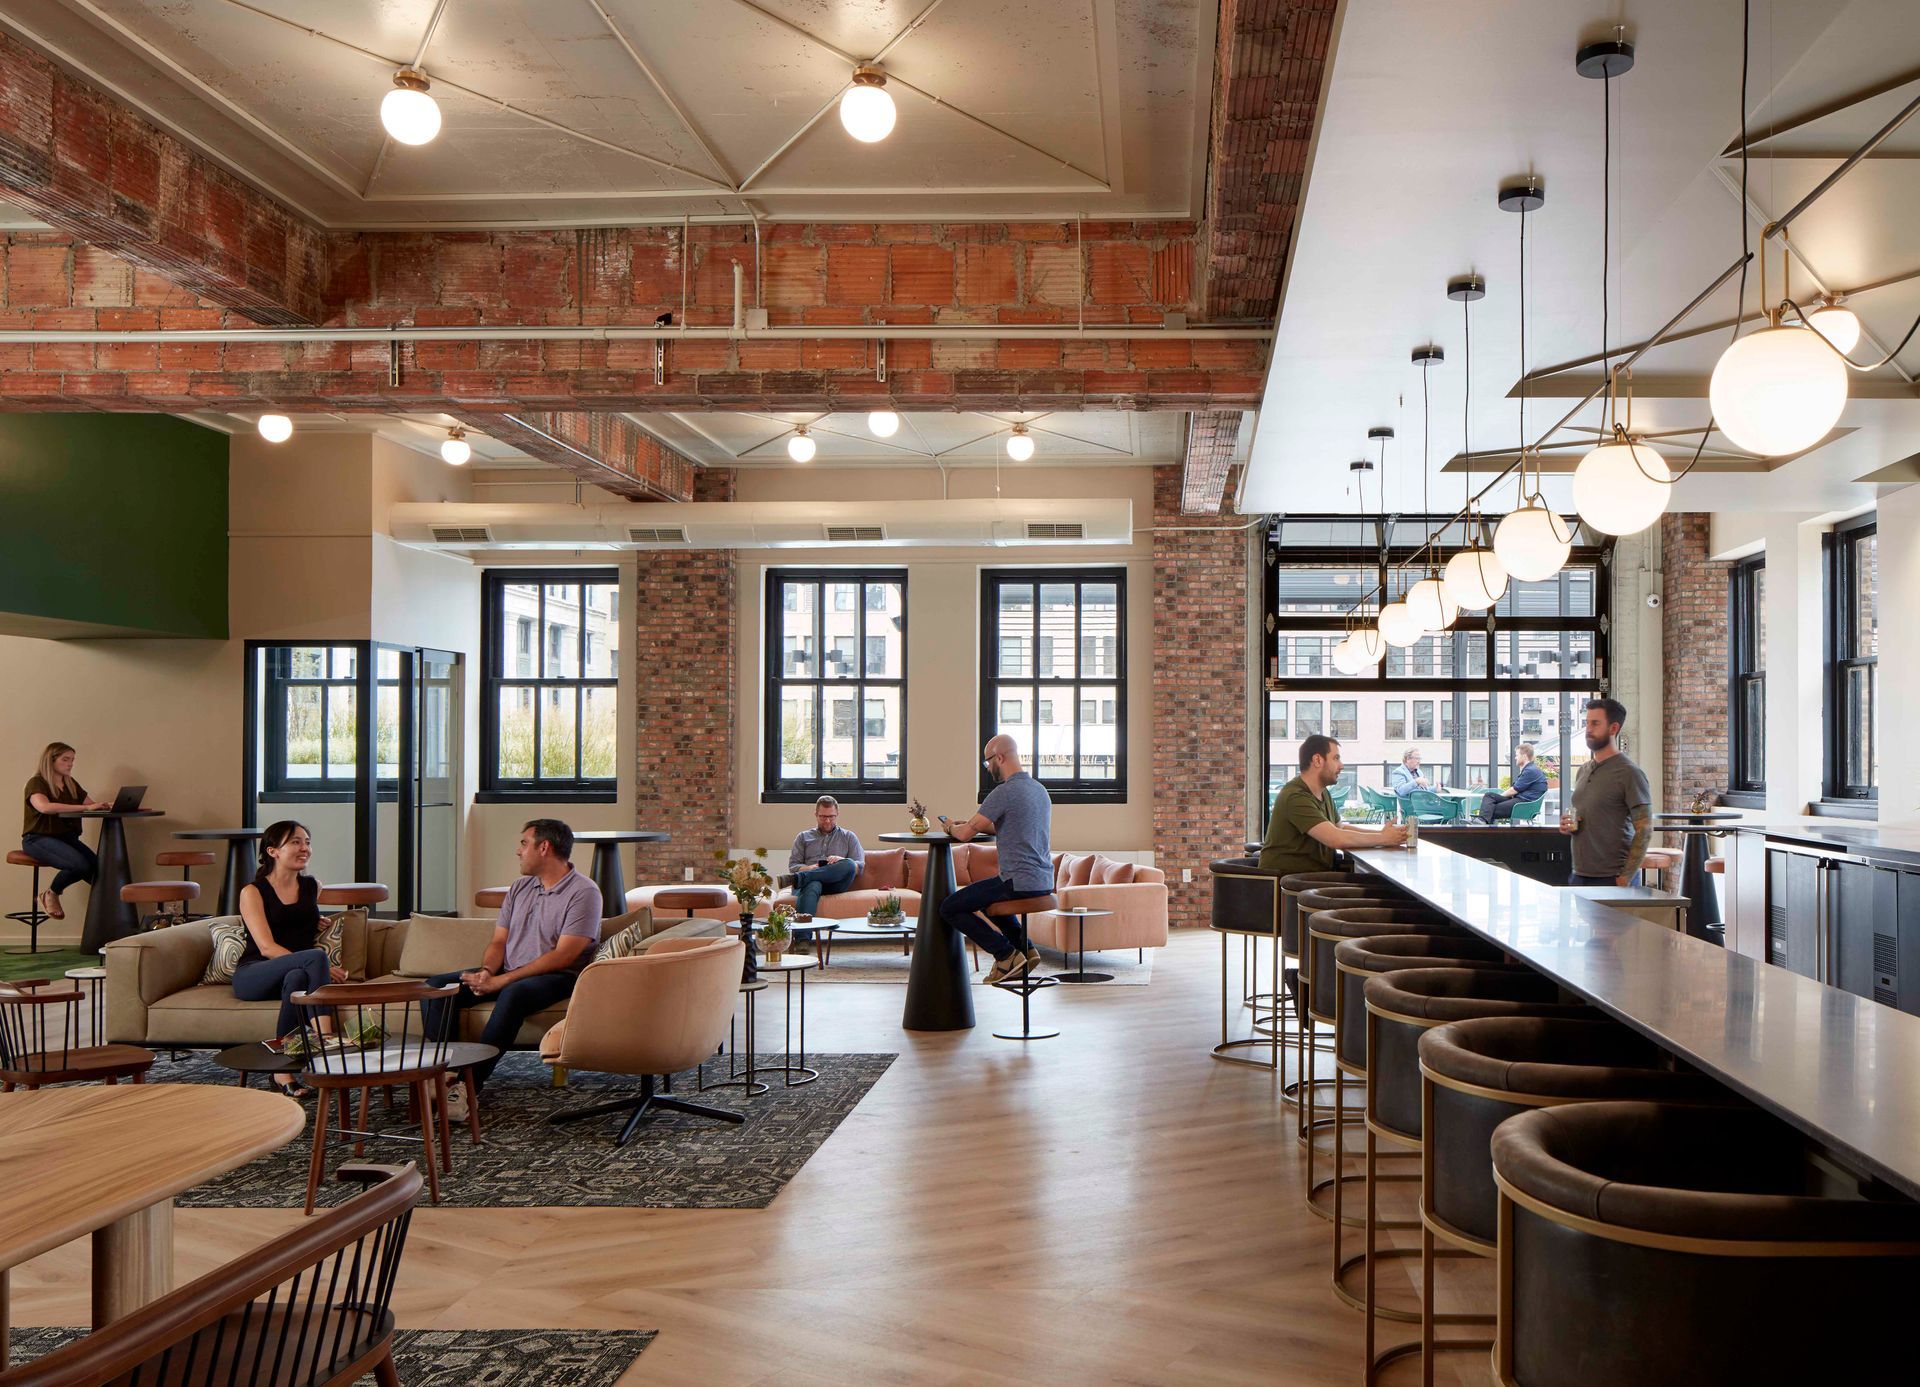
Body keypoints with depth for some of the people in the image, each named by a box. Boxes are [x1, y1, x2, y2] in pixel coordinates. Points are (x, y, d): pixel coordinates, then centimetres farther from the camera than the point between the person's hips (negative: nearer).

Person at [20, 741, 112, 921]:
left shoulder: (72, 785, 15)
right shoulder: (36, 783, -7)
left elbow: (93, 806, 12)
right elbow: (44, 807, -28)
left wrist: (107, 806, -14)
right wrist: (86, 807, -35)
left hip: (67, 837, 6)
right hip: (38, 838, -6)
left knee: (98, 866, -24)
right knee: (80, 864, -30)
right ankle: (51, 894, -3)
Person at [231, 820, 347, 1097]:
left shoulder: (313, 887, 16)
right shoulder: (252, 892, 1)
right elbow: (267, 947, -12)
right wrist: (323, 968, -22)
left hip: (298, 972, 4)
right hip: (254, 976, -3)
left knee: (297, 978, -37)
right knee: (316, 958, -34)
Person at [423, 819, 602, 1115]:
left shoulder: (583, 893, -9)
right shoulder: (520, 888, 16)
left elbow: (563, 956, -17)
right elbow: (499, 941, 13)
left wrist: (501, 981, -20)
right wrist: (486, 972, -11)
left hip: (557, 979, -7)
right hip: (506, 974, 8)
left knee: (514, 993, -39)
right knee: (436, 987, -11)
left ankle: (469, 1084, -36)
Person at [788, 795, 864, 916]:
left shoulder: (848, 837, 23)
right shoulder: (803, 837, 25)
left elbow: (860, 867, 12)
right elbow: (792, 866, 14)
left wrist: (842, 861, -10)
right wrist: (810, 868, -9)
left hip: (836, 884, 1)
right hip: (811, 882, 0)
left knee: (848, 864, -34)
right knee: (812, 886, -40)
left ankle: (800, 878, -41)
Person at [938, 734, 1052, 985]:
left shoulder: (1005, 792, -16)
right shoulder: (1039, 789, 13)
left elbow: (965, 834, -13)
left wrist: (950, 826, 9)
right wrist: (975, 824, 17)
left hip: (1019, 883, -9)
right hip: (1044, 881, 9)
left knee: (949, 909, -1)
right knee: (987, 895, 36)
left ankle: (1006, 955, -2)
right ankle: (1025, 948, 22)